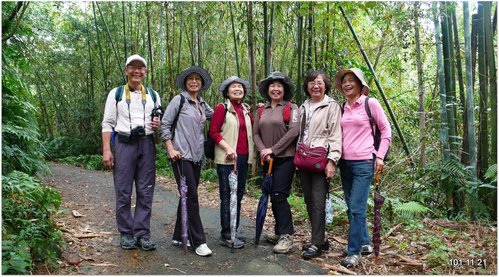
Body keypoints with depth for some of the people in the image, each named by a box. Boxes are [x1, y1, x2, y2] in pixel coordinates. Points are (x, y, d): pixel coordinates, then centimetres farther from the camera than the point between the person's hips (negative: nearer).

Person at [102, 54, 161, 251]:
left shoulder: (153, 95, 14)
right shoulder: (116, 93, 7)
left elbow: (160, 120, 22)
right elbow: (107, 123, 3)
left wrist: (158, 124, -3)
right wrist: (106, 150, -7)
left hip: (147, 144, 2)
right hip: (124, 144, -2)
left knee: (145, 192, 3)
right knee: (123, 192, 2)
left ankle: (142, 234, 12)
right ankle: (126, 234, 14)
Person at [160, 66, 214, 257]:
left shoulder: (202, 104, 14)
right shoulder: (179, 100, -3)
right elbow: (165, 124, -5)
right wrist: (170, 149, -12)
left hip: (197, 155, 7)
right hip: (181, 155, -7)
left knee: (188, 196, 12)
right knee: (191, 197, -8)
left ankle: (179, 236, 24)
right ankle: (199, 241, -2)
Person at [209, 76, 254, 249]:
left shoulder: (245, 110, 15)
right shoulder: (222, 108, -4)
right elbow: (213, 132, -9)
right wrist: (228, 148, -19)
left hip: (243, 157, 7)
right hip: (227, 158, -7)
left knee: (238, 194, 13)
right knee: (227, 196, -2)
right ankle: (226, 235, 7)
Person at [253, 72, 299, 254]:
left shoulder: (291, 108, -4)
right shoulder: (261, 111, 12)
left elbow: (294, 131, -15)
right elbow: (256, 133, 8)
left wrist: (273, 150, -14)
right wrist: (263, 151, -10)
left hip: (285, 158, -6)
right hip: (268, 160, 6)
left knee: (279, 196, -11)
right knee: (273, 197, 11)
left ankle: (286, 236, -1)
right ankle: (279, 232, 23)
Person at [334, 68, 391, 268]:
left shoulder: (371, 103, -3)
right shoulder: (343, 108, 11)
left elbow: (386, 131, 1)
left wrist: (380, 156, -5)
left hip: (364, 163, -6)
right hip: (345, 163, 6)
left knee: (356, 208, -8)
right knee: (352, 208, 11)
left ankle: (354, 251, 4)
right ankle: (365, 243, 27)